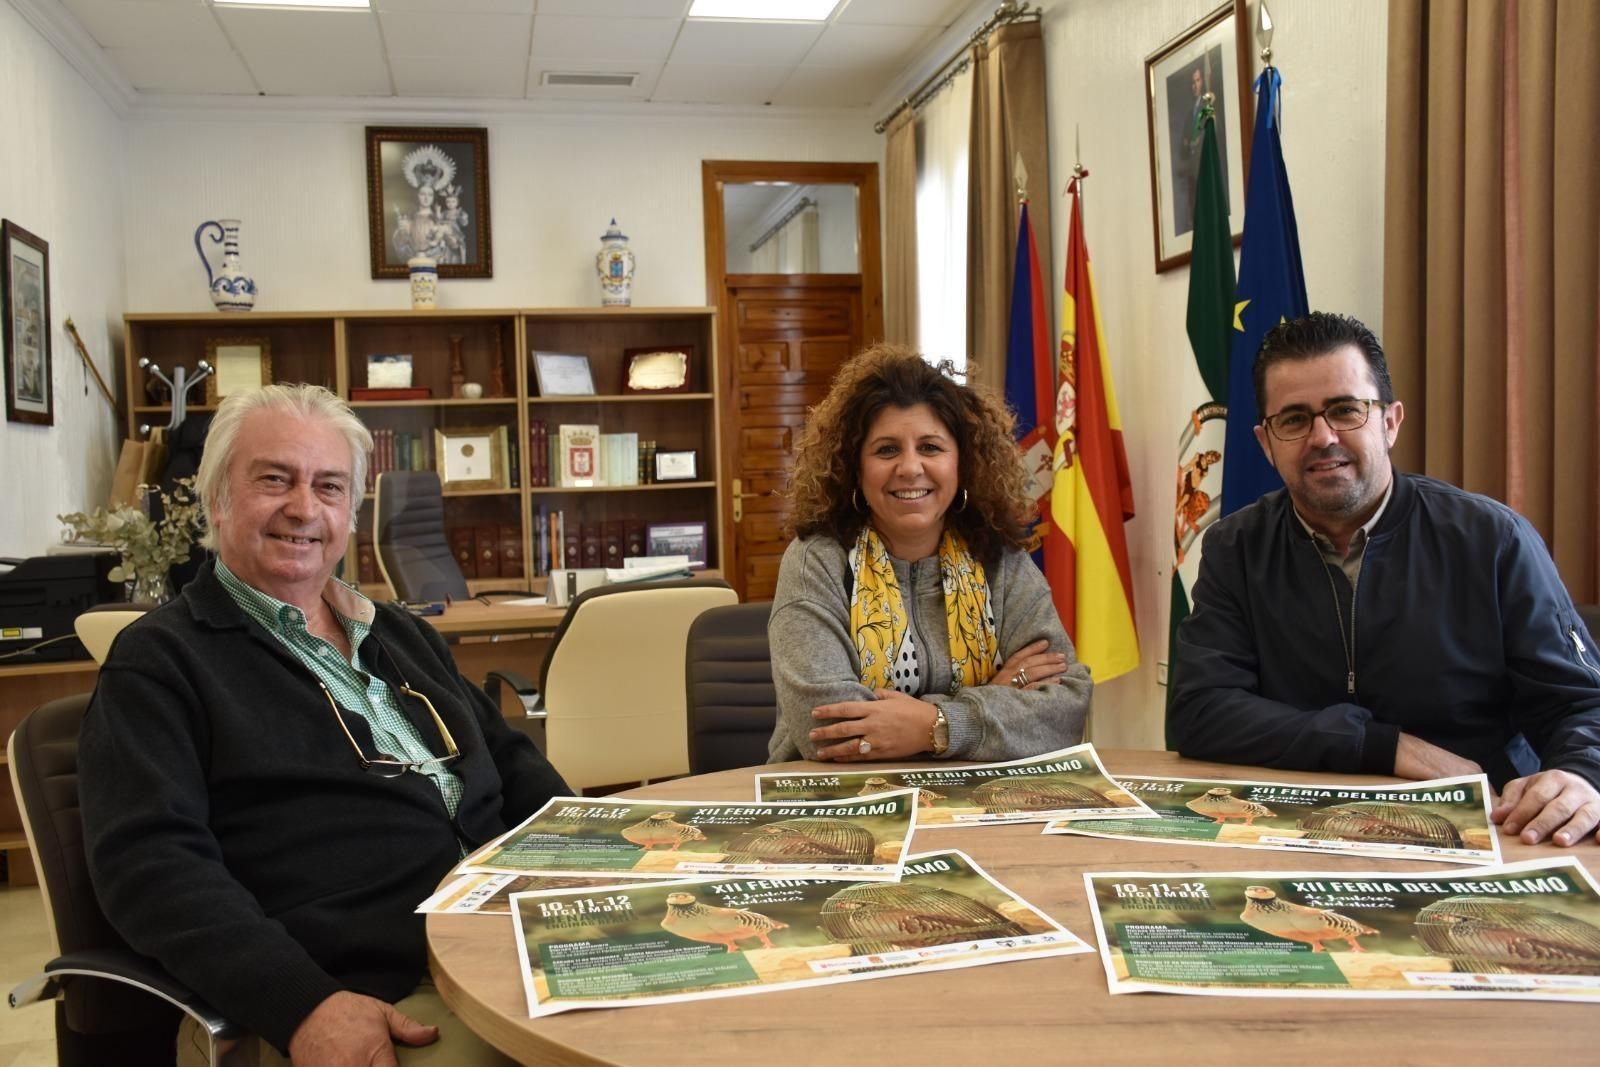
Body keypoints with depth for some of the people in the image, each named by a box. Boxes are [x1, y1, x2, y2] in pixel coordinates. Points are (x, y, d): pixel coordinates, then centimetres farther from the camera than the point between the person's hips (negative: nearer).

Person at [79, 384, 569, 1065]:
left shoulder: (402, 636, 21)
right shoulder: (161, 662, 1)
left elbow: (511, 765, 25)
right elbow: (151, 862, -11)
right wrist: (303, 1005, -24)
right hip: (370, 1004, -6)